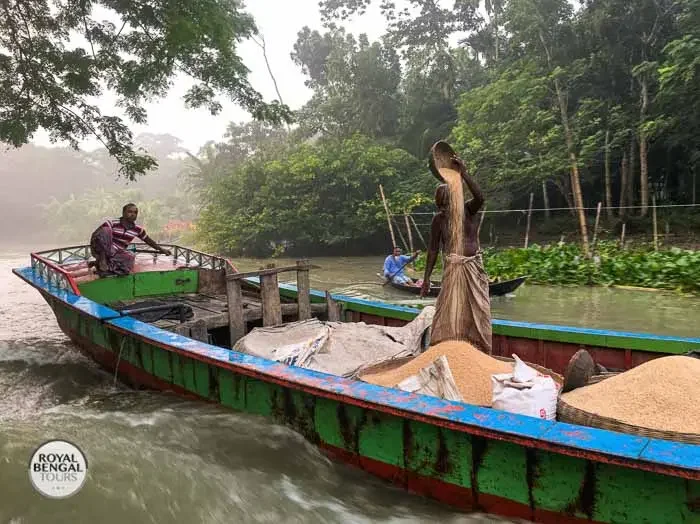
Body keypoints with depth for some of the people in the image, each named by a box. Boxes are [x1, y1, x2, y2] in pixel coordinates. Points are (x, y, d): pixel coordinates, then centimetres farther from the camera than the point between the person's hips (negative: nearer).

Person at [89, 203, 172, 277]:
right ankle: (102, 259, -24)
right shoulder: (112, 223, -12)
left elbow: (148, 240, 18)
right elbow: (94, 234, -13)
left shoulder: (137, 230, 3)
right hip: (101, 251, -4)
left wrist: (161, 249, 22)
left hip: (116, 254, 4)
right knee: (105, 230, -28)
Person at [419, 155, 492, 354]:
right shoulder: (439, 219, -3)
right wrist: (426, 277, -1)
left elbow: (480, 197, -27)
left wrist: (463, 173, -31)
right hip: (452, 269, -1)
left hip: (474, 267, 1)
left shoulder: (469, 210, -4)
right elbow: (433, 248, 1)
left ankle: (477, 350, 20)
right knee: (448, 310, -5)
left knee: (476, 311, 8)